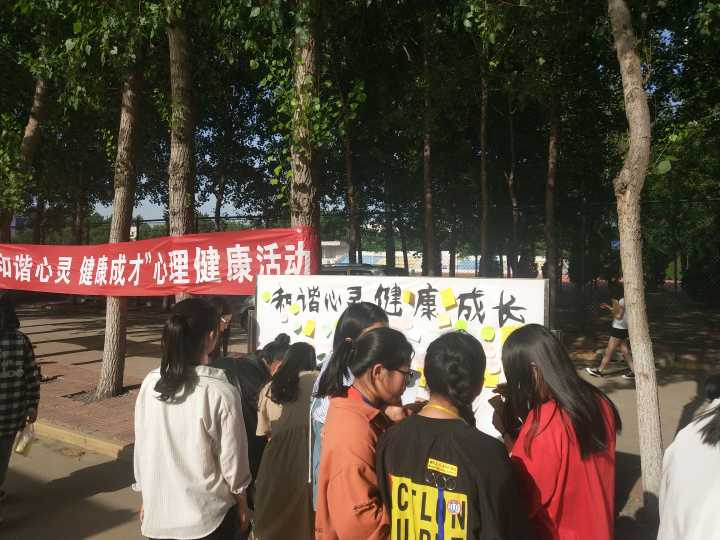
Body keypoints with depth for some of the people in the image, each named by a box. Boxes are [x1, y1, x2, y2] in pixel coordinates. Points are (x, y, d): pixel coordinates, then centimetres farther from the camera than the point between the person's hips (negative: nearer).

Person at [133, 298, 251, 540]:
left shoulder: (149, 384, -10)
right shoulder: (222, 393, -22)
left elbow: (141, 447, 1)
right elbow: (232, 460, -12)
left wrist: (146, 497, 16)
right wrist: (241, 503, 5)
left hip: (159, 511, 4)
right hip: (209, 516, -3)